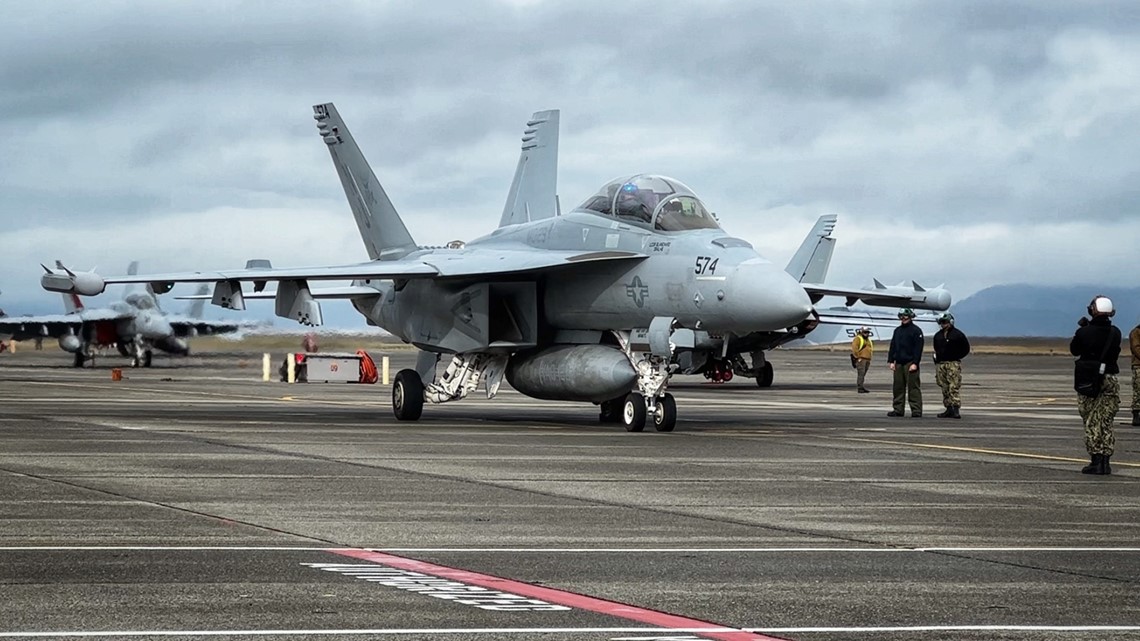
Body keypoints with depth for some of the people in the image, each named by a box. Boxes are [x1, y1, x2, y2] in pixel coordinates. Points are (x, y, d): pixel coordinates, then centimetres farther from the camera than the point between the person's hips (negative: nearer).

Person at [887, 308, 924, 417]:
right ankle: (898, 409, 13)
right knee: (898, 387, 7)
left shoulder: (916, 331, -3)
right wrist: (891, 361, 9)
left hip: (910, 363, -7)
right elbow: (893, 346, 18)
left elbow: (918, 348, -9)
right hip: (899, 363, 7)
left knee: (913, 387, -7)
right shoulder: (897, 330, 17)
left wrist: (915, 363, -15)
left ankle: (916, 410, -6)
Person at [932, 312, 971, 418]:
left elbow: (966, 348, 3)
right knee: (945, 388, 6)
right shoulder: (938, 336, 17)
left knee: (954, 387, -13)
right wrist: (936, 359, 13)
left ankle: (956, 410, -16)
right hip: (940, 364, 6)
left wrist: (956, 357, -3)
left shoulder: (957, 334, -1)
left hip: (953, 364, -6)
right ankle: (949, 409, 10)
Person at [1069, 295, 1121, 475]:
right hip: (1109, 379, 2)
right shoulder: (1115, 333, -4)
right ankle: (1105, 462, 5)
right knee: (1106, 422, 9)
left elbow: (1074, 350, 4)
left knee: (1092, 423, 4)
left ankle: (1096, 461, -1)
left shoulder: (1084, 332, -11)